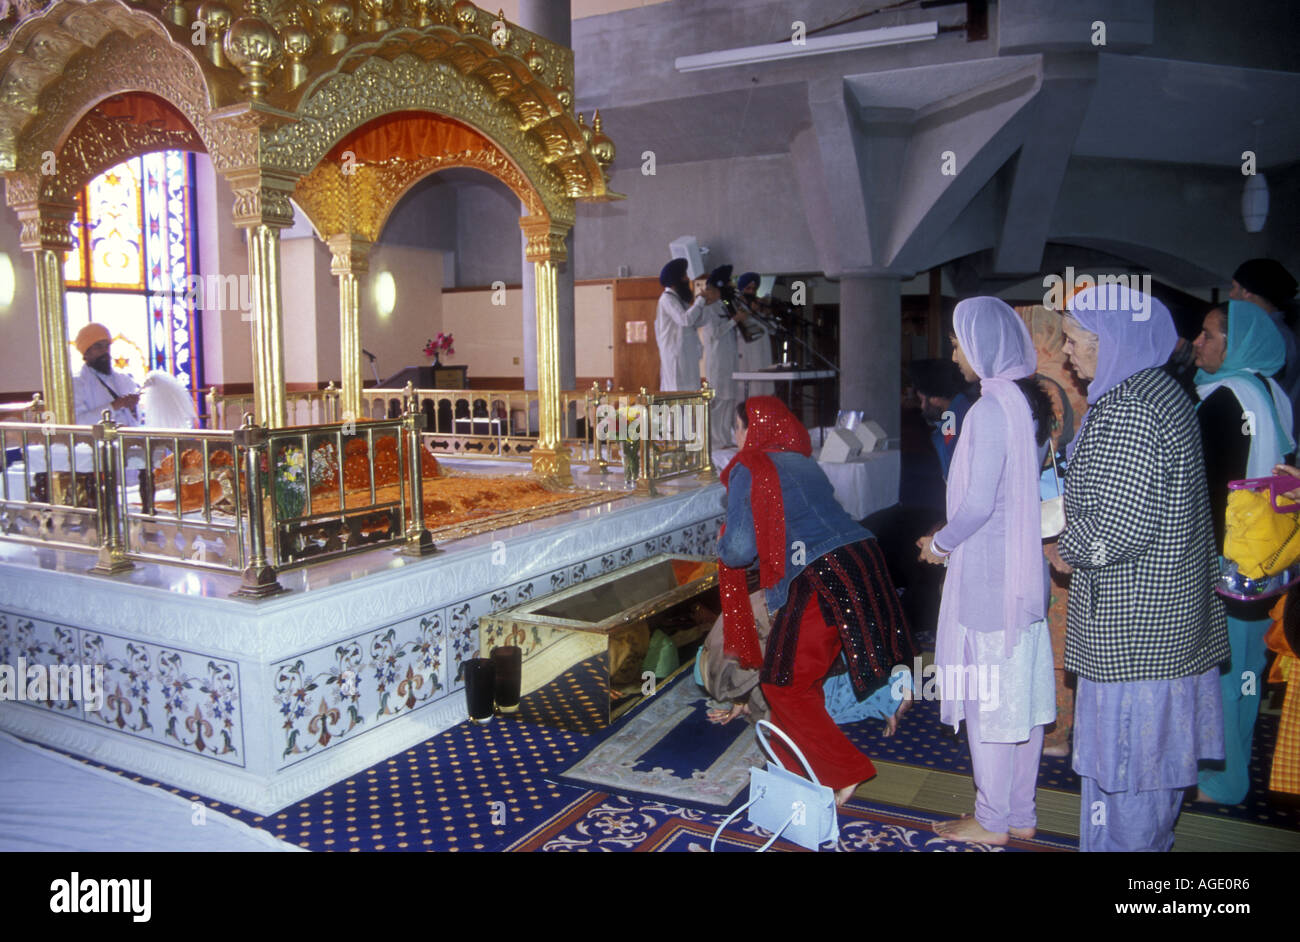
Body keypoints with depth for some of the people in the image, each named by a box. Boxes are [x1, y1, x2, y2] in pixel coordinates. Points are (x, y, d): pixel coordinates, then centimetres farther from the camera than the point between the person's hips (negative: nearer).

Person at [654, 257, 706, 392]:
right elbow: (685, 319, -24)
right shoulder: (667, 298, -11)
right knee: (678, 389, -11)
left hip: (687, 352, 9)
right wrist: (700, 301, -15)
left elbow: (695, 322, 14)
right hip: (675, 352, -9)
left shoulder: (679, 298, 18)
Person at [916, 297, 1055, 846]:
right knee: (1021, 693, 15)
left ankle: (992, 822, 17)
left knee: (987, 696, 3)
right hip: (1022, 570, 9)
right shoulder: (1021, 402, 8)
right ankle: (1021, 814, 28)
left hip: (987, 575, -9)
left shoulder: (991, 409, -19)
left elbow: (978, 503, -22)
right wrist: (951, 539, 16)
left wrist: (940, 544, -4)